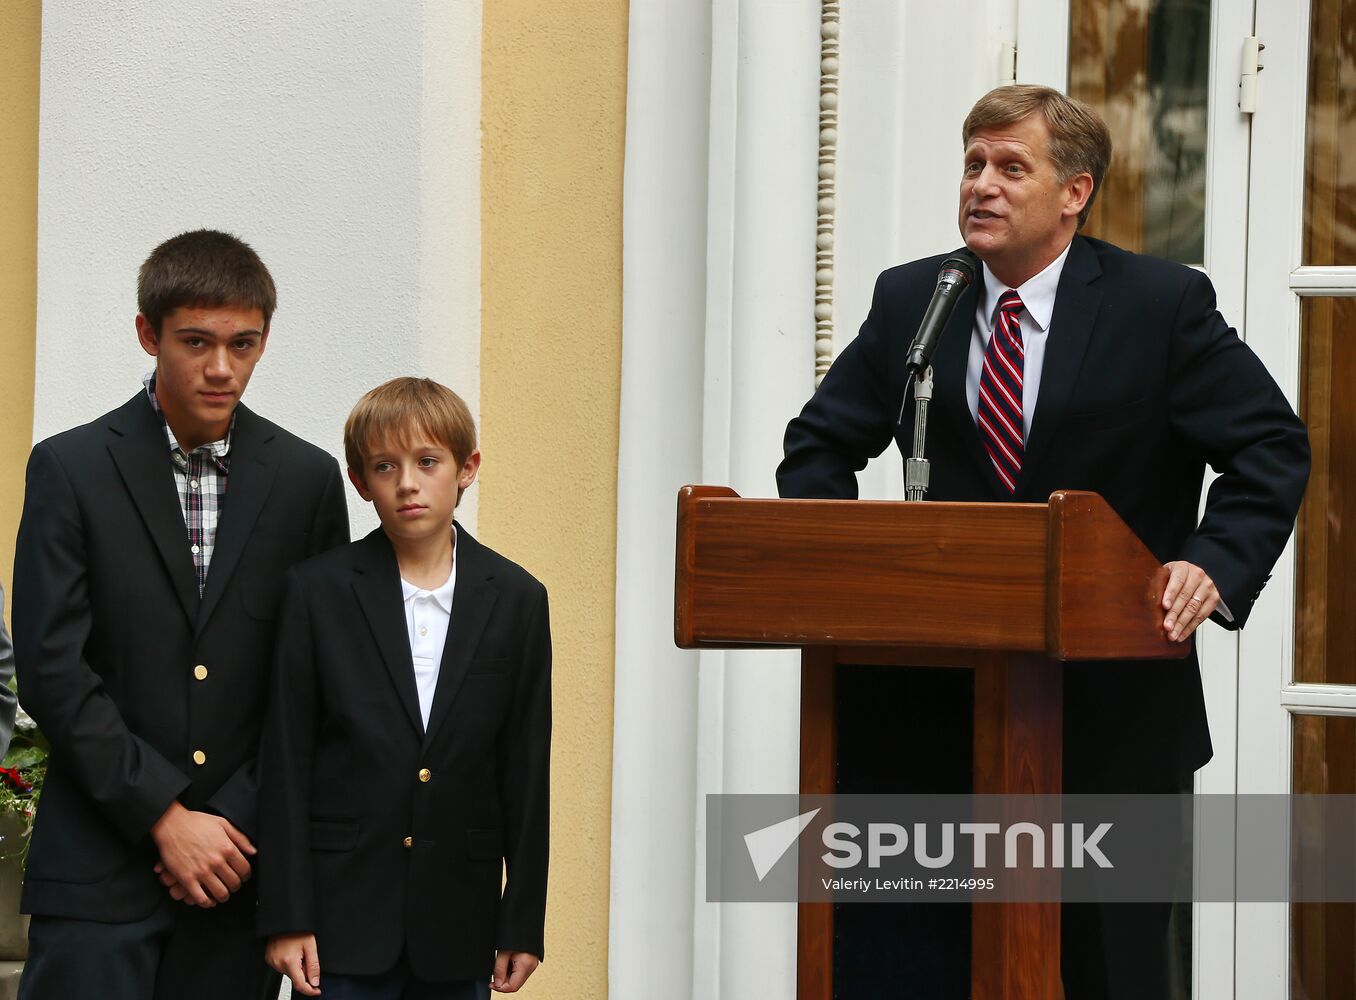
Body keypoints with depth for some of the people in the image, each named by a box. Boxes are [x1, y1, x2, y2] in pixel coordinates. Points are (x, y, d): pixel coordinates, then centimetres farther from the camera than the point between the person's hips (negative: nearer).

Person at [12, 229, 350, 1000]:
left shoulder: (307, 479, 7)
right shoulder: (71, 469, 0)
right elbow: (53, 670, -6)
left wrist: (235, 820, -4)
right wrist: (164, 817, -10)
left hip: (238, 859, 2)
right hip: (101, 870, -2)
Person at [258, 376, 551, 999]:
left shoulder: (517, 601, 5)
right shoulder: (319, 592, 0)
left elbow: (525, 771, 6)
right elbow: (286, 760, -1)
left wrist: (523, 923, 4)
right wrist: (285, 916, -6)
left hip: (458, 923, 2)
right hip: (343, 912, -2)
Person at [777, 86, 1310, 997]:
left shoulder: (1165, 304, -3)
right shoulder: (909, 301, 6)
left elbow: (1273, 449, -4)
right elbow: (819, 446, 14)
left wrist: (1214, 565, -19)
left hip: (1116, 712, -3)